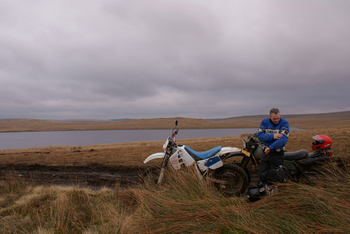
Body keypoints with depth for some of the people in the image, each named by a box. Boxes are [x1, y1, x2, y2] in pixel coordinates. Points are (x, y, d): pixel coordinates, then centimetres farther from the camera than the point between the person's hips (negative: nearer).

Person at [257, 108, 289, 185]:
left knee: (274, 176, -1)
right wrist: (272, 136, -23)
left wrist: (271, 148, -26)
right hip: (266, 151, 3)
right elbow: (260, 135, -9)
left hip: (277, 153, -3)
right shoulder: (265, 122, 3)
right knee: (262, 175, 7)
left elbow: (283, 139, -20)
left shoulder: (284, 123, -8)